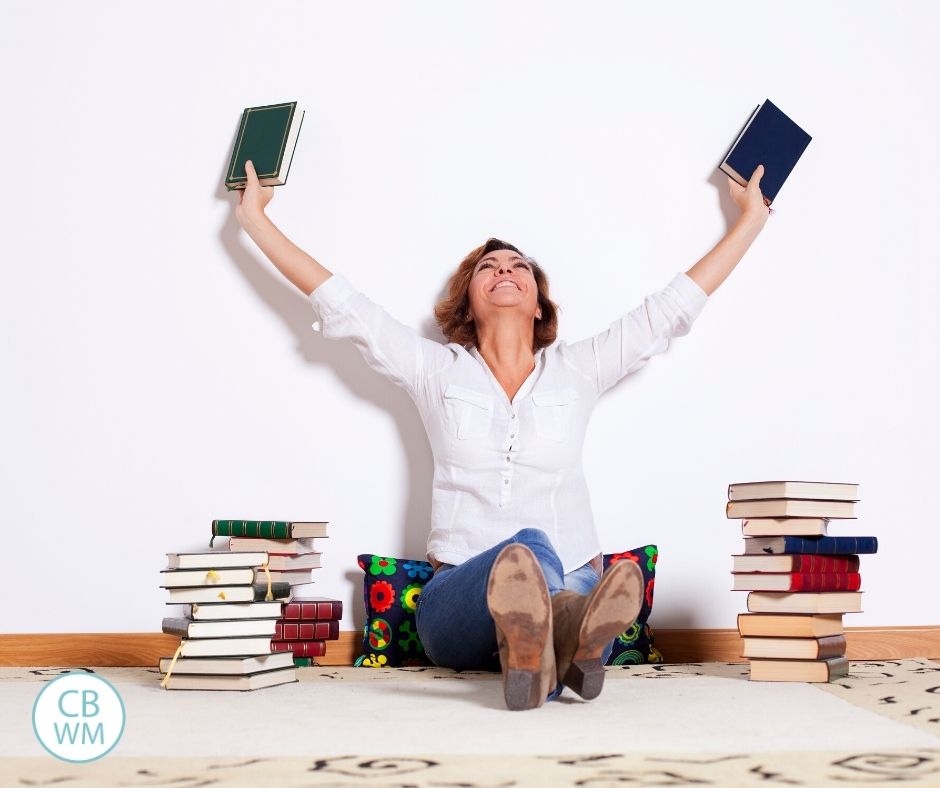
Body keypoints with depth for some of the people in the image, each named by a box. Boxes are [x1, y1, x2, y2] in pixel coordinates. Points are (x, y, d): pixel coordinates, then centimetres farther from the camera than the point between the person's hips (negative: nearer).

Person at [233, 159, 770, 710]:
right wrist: (256, 219, 14)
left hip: (573, 581, 2)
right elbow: (340, 303, 12)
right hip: (460, 593, -2)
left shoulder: (577, 370, 16)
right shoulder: (436, 370, 14)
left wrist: (750, 220, 23)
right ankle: (570, 643, -65)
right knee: (529, 546, -39)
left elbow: (673, 305, 18)